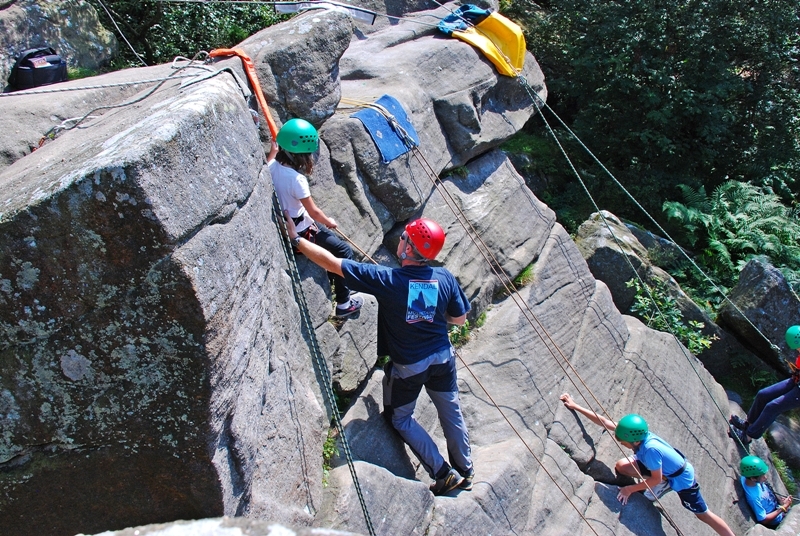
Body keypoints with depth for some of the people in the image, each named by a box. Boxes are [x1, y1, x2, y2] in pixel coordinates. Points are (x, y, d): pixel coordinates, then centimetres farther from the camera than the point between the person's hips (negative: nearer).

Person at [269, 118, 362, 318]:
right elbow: (314, 212, -19)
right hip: (299, 233, -9)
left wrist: (273, 151, 32)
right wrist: (330, 222, -1)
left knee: (332, 241, 29)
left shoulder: (273, 166, -7)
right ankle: (343, 303, 7)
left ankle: (330, 281, 45)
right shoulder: (296, 179, -30)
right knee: (344, 251, 0)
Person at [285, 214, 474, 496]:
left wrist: (296, 239, -14)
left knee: (401, 417, 19)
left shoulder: (386, 280, -25)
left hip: (407, 367, -4)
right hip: (442, 358, 4)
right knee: (451, 412, 23)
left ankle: (444, 473, 19)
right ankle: (466, 472, 38)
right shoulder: (445, 278, -14)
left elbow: (331, 263, -23)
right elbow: (459, 318, 0)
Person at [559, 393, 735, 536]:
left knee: (703, 514, 4)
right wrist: (575, 406, -17)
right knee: (621, 466, -9)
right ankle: (663, 486, 7)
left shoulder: (650, 449, -41)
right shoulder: (635, 433, -22)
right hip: (663, 470, 7)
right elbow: (604, 422, -16)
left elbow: (655, 479, -28)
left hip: (681, 477, -7)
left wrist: (631, 488, -22)